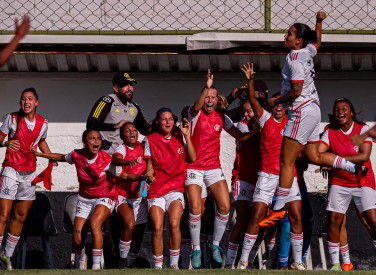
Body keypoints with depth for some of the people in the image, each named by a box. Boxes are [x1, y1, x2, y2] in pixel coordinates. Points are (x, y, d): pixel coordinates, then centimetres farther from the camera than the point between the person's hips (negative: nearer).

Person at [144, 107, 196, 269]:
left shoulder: (179, 138, 9)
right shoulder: (151, 140, 7)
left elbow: (192, 158, -1)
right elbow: (149, 164, 9)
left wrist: (186, 135, -4)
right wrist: (149, 174, -13)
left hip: (175, 188, 0)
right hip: (156, 189, 0)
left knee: (174, 224, -20)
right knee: (157, 228, -13)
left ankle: (174, 263, -10)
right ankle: (157, 266, -4)